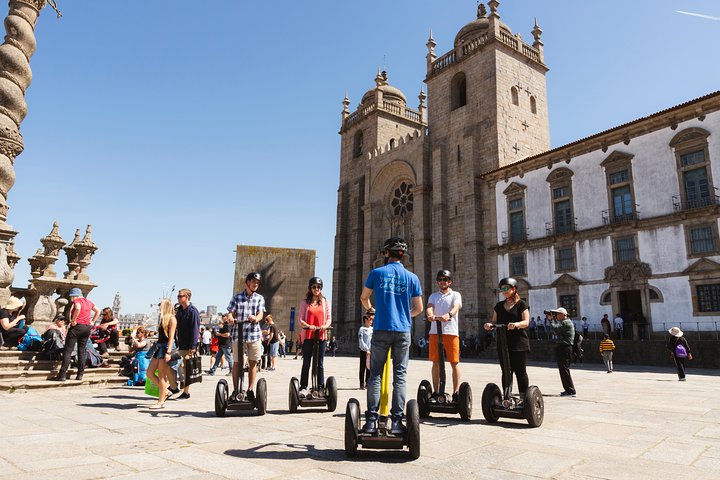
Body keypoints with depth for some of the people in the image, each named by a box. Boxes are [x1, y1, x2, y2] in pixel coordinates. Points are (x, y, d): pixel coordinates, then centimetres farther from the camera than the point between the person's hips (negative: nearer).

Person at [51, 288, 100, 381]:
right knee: (82, 351, 10)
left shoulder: (77, 301, -5)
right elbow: (98, 311, 22)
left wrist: (73, 321, -19)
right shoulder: (89, 302, 16)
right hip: (87, 327, 7)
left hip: (77, 326, -7)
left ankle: (62, 375, -5)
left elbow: (78, 308, -27)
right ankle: (80, 375, 9)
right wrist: (92, 321, 17)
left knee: (68, 350, -3)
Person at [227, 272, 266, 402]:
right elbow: (231, 312, 2)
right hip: (238, 334, -1)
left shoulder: (260, 298, 9)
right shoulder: (236, 297, 8)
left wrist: (256, 318, -25)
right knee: (236, 362, 5)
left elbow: (260, 314, -2)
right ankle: (235, 390, 17)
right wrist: (231, 318, -21)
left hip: (254, 334, 1)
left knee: (253, 362, 5)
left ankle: (250, 390, 14)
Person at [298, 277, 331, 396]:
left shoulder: (325, 301, 9)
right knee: (306, 362, 4)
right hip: (308, 335, -1)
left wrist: (325, 326, -15)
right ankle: (303, 387, 10)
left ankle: (321, 388, 10)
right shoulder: (305, 302, 6)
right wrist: (308, 326, -18)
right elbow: (301, 319, 1)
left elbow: (329, 318, 7)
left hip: (321, 335, 1)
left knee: (320, 363, 5)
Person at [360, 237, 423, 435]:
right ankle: (396, 421, 5)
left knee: (375, 374, 5)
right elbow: (418, 309, 9)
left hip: (381, 329, -1)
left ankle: (371, 420, 3)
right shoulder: (412, 277, 6)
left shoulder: (376, 273, 3)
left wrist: (370, 309, 37)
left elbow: (364, 298, 16)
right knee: (400, 376, 6)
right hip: (403, 331, 1)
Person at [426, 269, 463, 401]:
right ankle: (436, 392, 13)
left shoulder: (455, 295, 9)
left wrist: (449, 314, -34)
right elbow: (429, 307, -1)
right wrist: (430, 315, -26)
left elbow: (456, 307, -11)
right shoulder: (433, 295, 17)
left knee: (454, 362, -1)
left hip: (451, 331, -2)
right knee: (436, 362, 5)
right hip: (435, 331, 2)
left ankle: (456, 392, 7)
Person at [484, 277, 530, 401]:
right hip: (503, 343, 4)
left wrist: (516, 324, -28)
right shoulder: (499, 306, 15)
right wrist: (489, 325, -9)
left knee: (520, 371, 1)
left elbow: (526, 322, -8)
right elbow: (494, 321, 13)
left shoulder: (521, 304, 1)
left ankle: (523, 398, 9)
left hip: (519, 343, -4)